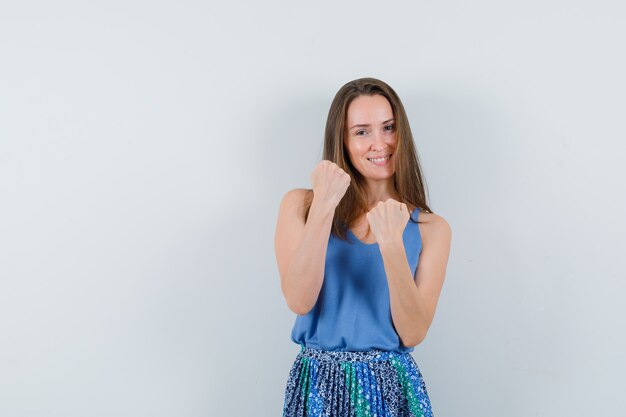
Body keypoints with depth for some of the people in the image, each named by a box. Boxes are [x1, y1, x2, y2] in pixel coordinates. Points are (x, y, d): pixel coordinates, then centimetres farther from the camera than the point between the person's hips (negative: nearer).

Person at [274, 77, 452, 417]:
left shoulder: (431, 228, -2)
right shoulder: (300, 205, -2)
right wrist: (324, 207, -20)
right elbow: (299, 301, -14)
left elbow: (413, 334, -10)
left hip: (394, 387, 0)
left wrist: (392, 247, -22)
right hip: (319, 386, 0)